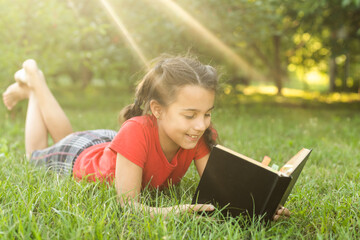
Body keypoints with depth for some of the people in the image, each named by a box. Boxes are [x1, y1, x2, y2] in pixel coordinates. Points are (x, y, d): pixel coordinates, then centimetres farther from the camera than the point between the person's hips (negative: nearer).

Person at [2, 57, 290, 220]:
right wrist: (168, 212, -66)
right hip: (79, 156, -4)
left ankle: (34, 81, 50)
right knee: (37, 155, 31)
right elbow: (128, 203, -46)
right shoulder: (136, 132, -49)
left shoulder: (201, 135, -33)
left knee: (67, 136, 37)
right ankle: (34, 82, 43)